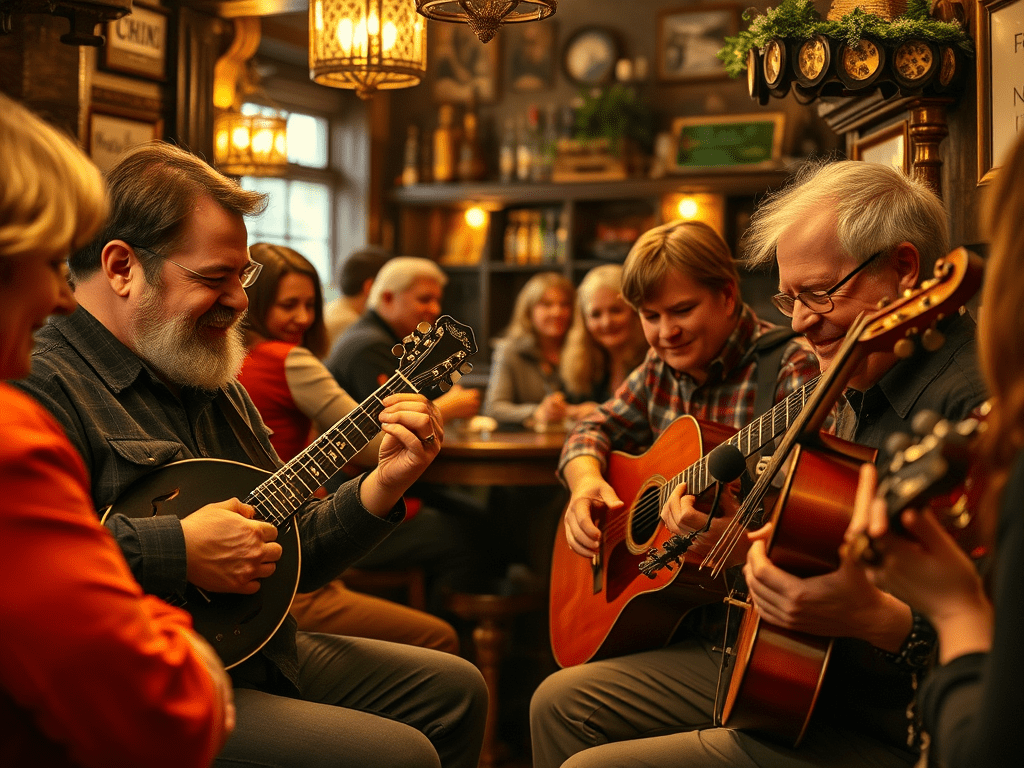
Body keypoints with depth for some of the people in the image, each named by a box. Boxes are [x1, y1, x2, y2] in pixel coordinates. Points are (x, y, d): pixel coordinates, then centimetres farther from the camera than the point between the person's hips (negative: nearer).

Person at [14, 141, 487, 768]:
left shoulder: (216, 384, 16)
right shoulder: (41, 382, -16)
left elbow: (292, 556, 18)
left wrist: (385, 485, 2)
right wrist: (179, 550, -27)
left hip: (264, 651, 10)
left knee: (454, 688, 13)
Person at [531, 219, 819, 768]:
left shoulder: (788, 370, -15)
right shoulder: (665, 368, 9)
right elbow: (597, 428, 22)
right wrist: (585, 482, 0)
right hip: (668, 615, 7)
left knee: (562, 704, -16)